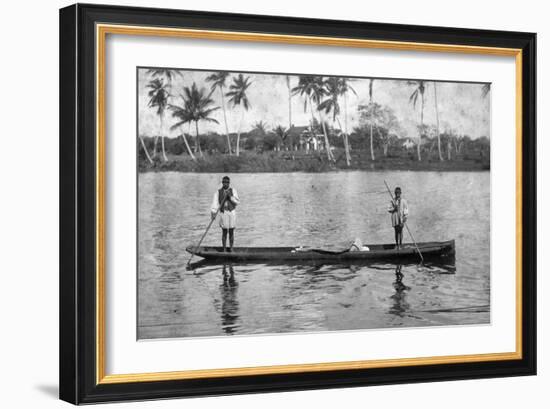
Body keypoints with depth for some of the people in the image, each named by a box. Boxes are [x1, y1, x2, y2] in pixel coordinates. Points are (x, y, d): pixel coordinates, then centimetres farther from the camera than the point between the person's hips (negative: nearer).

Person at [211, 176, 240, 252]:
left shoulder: (233, 191, 6)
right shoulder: (218, 192, 3)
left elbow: (237, 202, -1)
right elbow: (215, 203, -7)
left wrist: (230, 196, -15)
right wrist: (213, 213, -19)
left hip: (232, 212, 1)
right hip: (223, 213, -1)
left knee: (231, 231, 2)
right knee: (224, 232, 0)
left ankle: (231, 249, 10)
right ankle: (224, 249, 7)